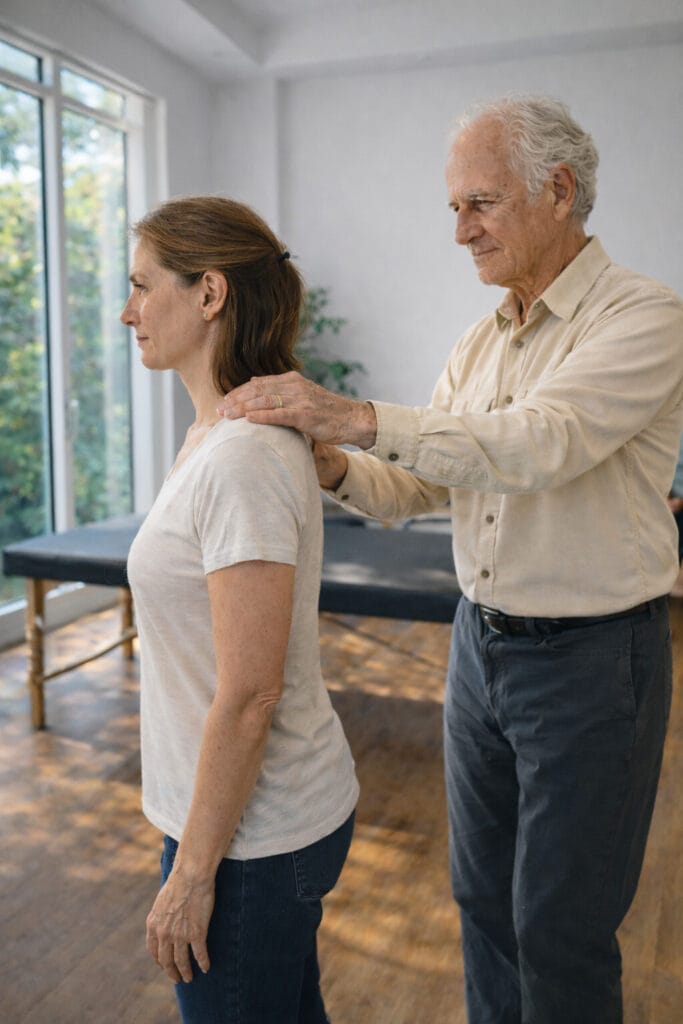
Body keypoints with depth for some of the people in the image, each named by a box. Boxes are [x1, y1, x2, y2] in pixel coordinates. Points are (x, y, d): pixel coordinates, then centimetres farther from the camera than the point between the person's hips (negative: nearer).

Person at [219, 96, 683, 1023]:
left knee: (560, 928, 9)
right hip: (481, 641, 7)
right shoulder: (479, 344, 8)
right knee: (483, 900, 21)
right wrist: (332, 464, -14)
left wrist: (354, 415, -35)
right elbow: (413, 487, 7)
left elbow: (536, 446, -30)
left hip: (590, 659, -6)